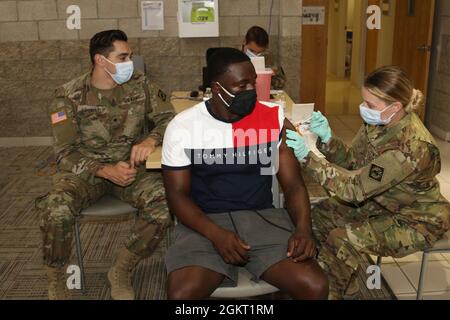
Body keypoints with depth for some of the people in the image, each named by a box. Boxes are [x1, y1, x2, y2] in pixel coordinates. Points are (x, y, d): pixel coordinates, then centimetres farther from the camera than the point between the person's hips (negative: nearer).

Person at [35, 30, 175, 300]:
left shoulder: (139, 83, -2)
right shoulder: (69, 96, -9)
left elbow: (168, 118, -1)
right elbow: (66, 153, -12)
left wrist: (150, 140, -25)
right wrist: (107, 170, -29)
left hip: (131, 167, 2)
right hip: (85, 170, -2)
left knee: (166, 202, -28)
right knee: (57, 210, -33)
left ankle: (121, 271, -6)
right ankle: (56, 283, -4)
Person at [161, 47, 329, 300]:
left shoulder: (274, 119, 0)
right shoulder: (183, 126, -4)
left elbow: (293, 184, 3)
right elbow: (177, 193, -2)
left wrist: (303, 229, -17)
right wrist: (216, 234, -19)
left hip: (263, 217, 2)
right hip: (205, 223, -1)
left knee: (316, 287, -19)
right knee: (181, 294, -29)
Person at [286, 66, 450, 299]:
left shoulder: (411, 147, -36)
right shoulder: (380, 121, -12)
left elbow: (355, 186, -34)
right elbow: (351, 161, -4)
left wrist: (307, 157, -37)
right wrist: (327, 138, -22)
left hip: (417, 220, -8)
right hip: (385, 203, 8)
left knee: (342, 239, -24)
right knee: (320, 215, 1)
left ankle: (333, 292, 6)